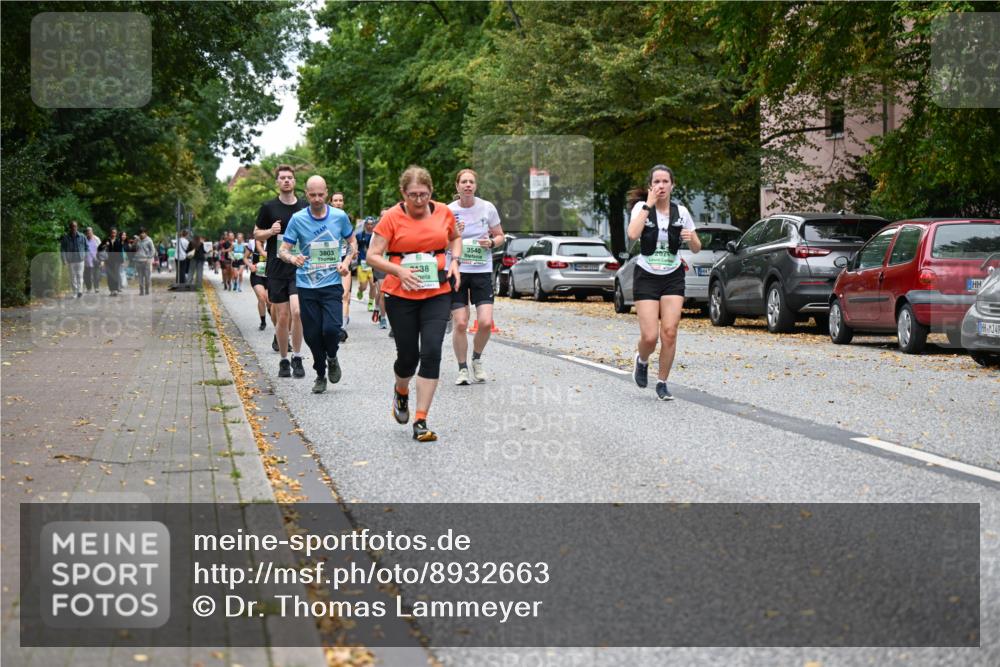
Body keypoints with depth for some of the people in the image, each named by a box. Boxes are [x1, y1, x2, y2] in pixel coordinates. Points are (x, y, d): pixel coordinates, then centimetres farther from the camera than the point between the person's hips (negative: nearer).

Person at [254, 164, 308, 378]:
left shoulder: (305, 207, 6)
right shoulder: (269, 207, 4)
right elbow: (257, 235, 10)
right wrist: (271, 231, -9)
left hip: (300, 268, 0)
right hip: (276, 269, 0)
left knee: (297, 311, -16)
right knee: (283, 316, 3)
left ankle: (297, 357, -3)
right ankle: (284, 360, 18)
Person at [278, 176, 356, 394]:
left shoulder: (340, 216, 0)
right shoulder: (298, 219, -2)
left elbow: (352, 243, 15)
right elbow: (282, 250, 0)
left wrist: (346, 262, -4)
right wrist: (292, 258, -23)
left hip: (332, 284, -1)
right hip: (306, 285, 1)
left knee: (331, 329, -17)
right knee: (312, 334, 2)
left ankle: (332, 358, 17)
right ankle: (320, 375, 24)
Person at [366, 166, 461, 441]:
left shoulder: (443, 212, 3)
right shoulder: (392, 217, -7)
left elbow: (455, 237, 23)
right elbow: (373, 256, -7)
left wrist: (454, 261, 4)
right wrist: (399, 270, -22)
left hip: (437, 294, 2)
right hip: (401, 295, -2)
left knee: (431, 352, -11)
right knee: (408, 355, 5)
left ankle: (420, 421, -5)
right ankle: (401, 393, 42)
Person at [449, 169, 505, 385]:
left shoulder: (487, 208, 0)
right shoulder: (449, 211, -2)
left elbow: (500, 236, 12)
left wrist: (491, 242, -10)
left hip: (482, 271, 1)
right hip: (456, 270, -1)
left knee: (486, 322, -11)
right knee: (460, 324, -5)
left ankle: (477, 359, 17)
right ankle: (462, 369, 12)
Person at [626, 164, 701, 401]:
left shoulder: (681, 212, 1)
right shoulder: (641, 207, -6)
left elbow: (696, 248, 8)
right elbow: (633, 234, -26)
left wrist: (691, 238, -14)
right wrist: (649, 204, -22)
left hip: (673, 277, 2)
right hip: (646, 277, -2)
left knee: (669, 332, -9)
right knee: (649, 337, -9)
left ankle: (662, 383, 8)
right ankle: (641, 361, 26)